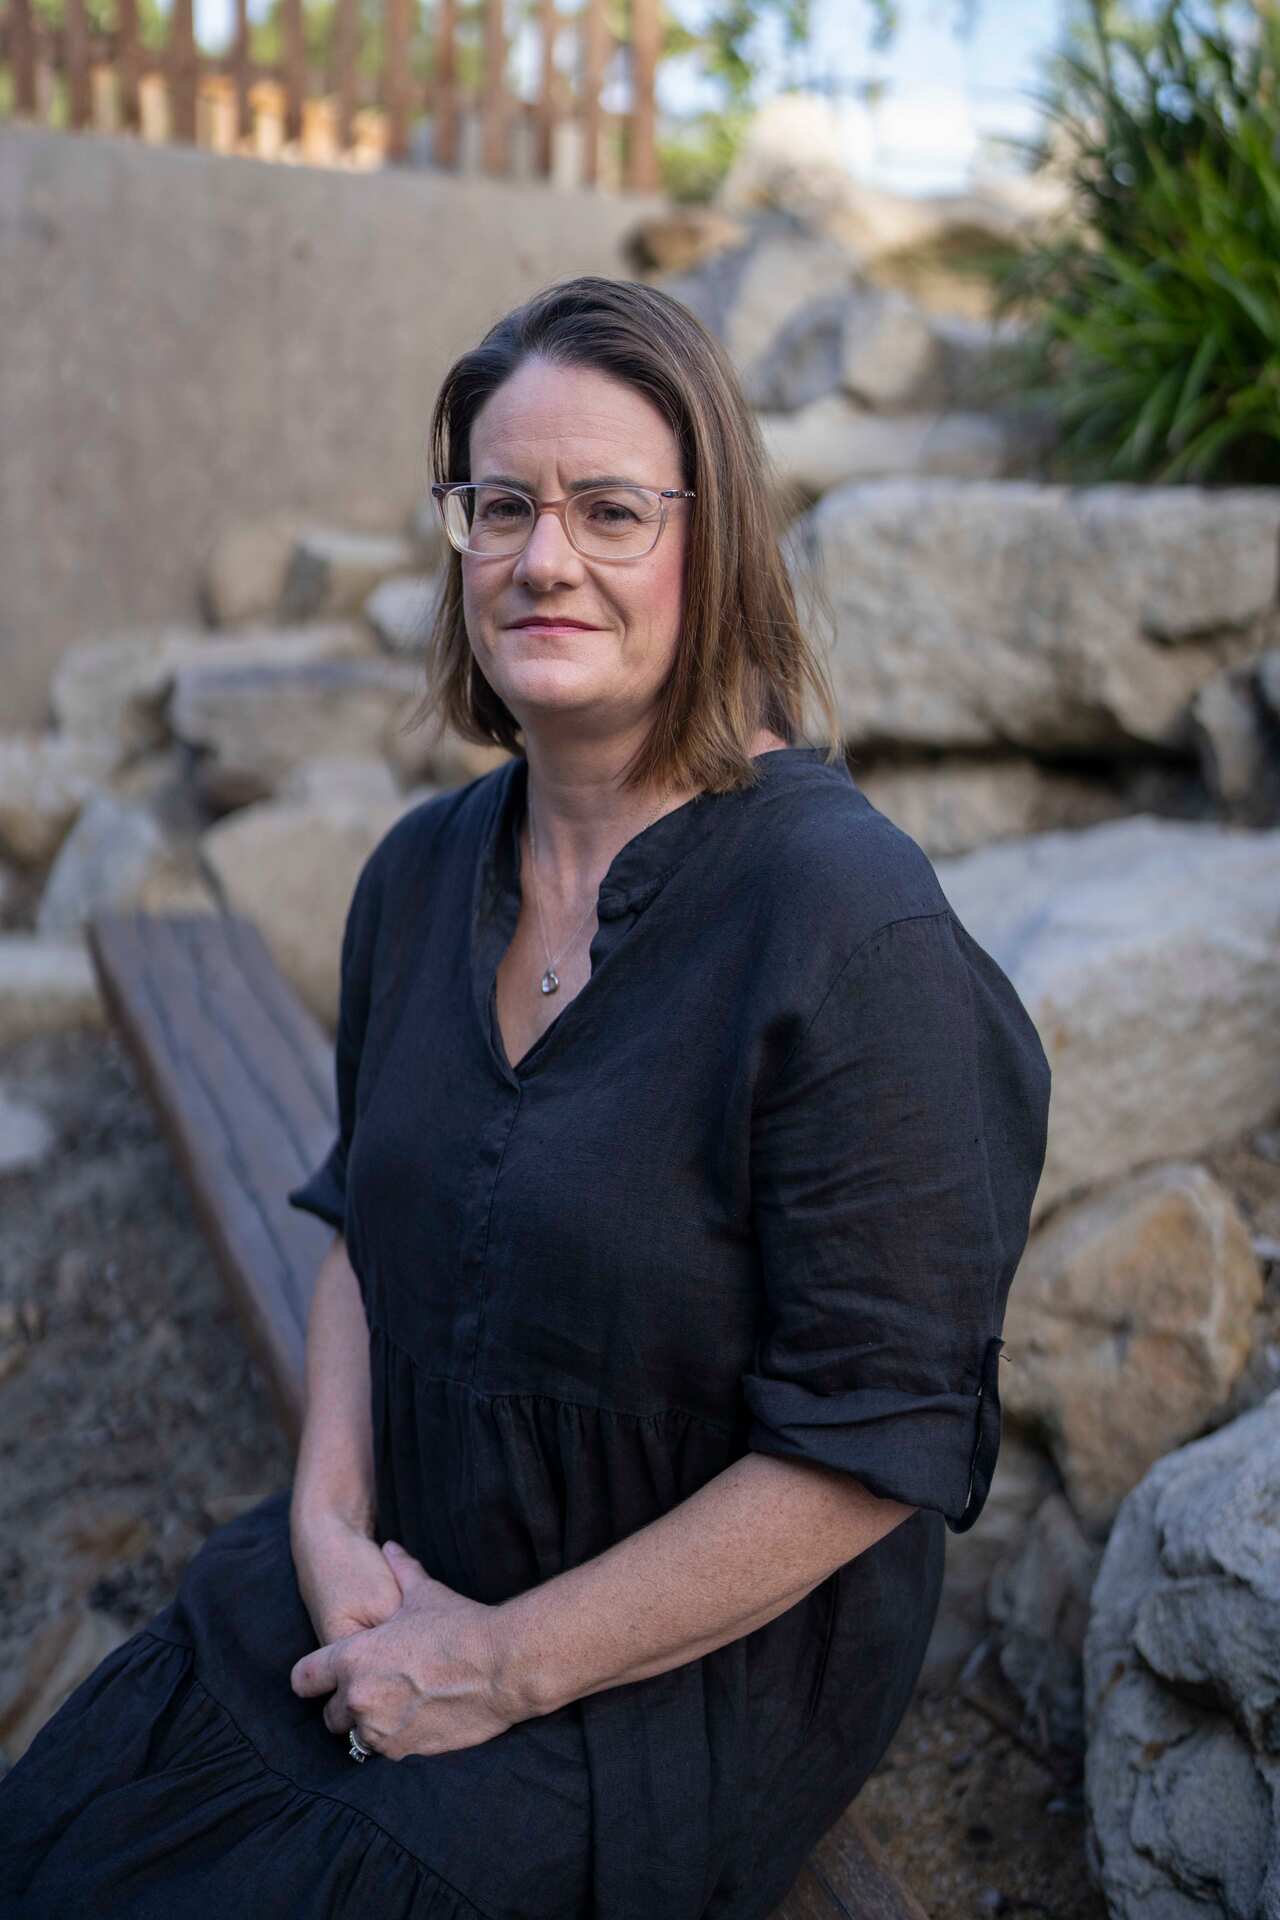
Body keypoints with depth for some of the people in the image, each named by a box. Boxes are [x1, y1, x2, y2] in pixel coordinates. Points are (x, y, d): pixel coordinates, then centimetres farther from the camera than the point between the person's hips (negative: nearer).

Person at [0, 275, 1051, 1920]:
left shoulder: (847, 922, -23)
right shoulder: (426, 869, 0)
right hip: (391, 1583, 6)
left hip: (695, 1667, -5)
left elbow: (877, 1441, -21)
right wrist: (330, 1516, -5)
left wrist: (513, 1664, -16)